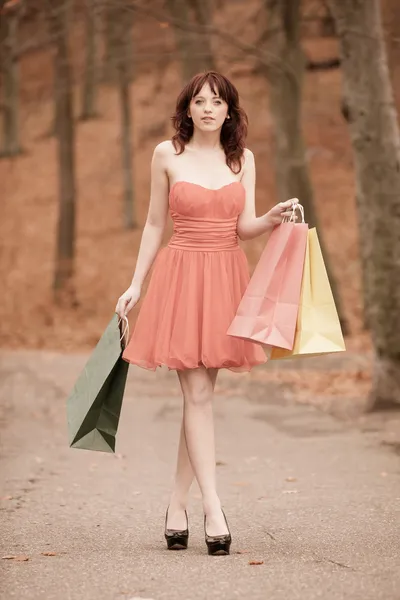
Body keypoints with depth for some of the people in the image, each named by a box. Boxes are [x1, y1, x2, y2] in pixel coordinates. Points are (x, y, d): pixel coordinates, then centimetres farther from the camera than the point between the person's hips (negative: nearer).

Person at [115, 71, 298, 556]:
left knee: (201, 393, 6)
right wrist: (135, 284, 5)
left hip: (226, 275, 3)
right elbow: (154, 224, 7)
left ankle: (177, 503, 16)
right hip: (181, 274, -3)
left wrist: (273, 218, -21)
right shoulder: (167, 155, 1)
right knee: (197, 394, -9)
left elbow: (244, 227, 0)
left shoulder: (243, 159, 7)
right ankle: (213, 509, -11)